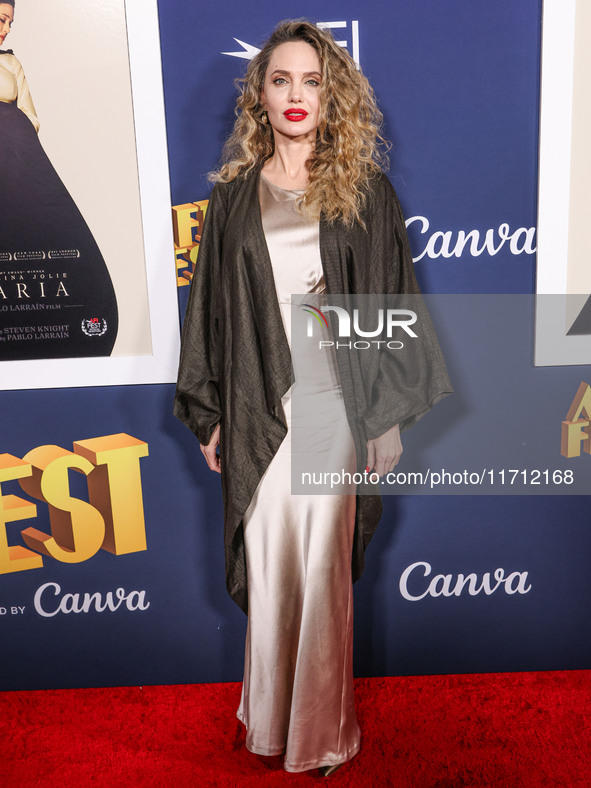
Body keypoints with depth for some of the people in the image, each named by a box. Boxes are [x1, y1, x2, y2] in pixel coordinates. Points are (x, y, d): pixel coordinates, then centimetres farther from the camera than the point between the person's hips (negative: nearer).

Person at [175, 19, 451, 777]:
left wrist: (391, 410, -1)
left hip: (334, 401, -1)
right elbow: (210, 306, 8)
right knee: (268, 563, 10)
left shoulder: (365, 190, 3)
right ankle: (269, 716, 33)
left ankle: (324, 730, 26)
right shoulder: (234, 194, 7)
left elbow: (392, 301, 3)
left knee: (324, 567, 4)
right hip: (258, 404, 2)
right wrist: (209, 414, 6)